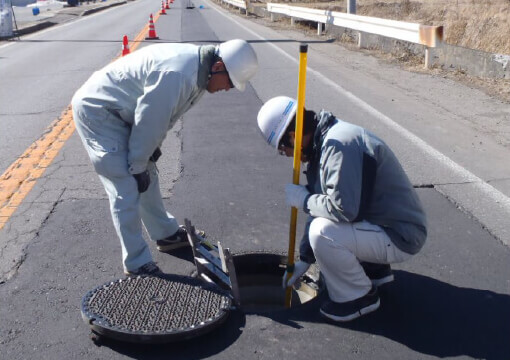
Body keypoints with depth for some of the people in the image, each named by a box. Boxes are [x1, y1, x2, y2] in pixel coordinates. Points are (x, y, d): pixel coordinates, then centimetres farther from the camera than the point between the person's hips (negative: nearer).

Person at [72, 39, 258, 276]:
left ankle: (167, 234, 34)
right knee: (127, 189, -10)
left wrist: (152, 150, 8)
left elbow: (159, 118, 9)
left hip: (118, 112, 10)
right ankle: (137, 265, 2)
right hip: (95, 111, -10)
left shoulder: (198, 66, 0)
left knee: (147, 178, 17)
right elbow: (149, 122, -24)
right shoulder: (177, 74, -32)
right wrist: (138, 167, -13)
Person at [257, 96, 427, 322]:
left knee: (323, 233, -27)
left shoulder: (340, 145, -26)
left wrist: (302, 199, -15)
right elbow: (324, 206, 10)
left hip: (400, 237, -10)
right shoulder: (323, 142, 6)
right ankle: (374, 269, 21)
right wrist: (304, 260, 12)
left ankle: (360, 296, -2)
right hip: (380, 222, 10)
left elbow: (343, 209, -34)